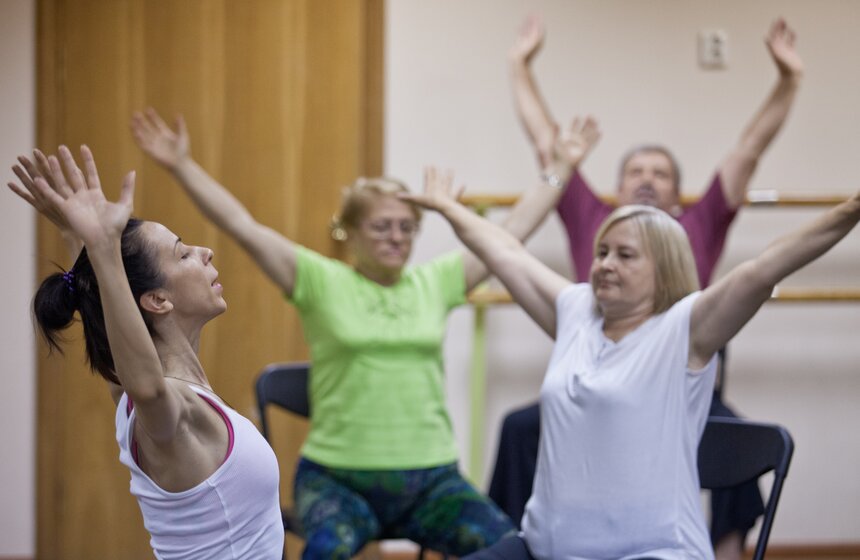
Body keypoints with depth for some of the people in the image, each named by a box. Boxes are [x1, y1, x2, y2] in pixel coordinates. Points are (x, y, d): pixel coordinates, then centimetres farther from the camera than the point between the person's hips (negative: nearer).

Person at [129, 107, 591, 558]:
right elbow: (243, 227, -3)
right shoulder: (322, 282, 3)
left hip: (431, 479, 3)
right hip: (337, 477, -3)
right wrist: (182, 166, -10)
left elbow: (513, 232, 16)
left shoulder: (435, 282, 11)